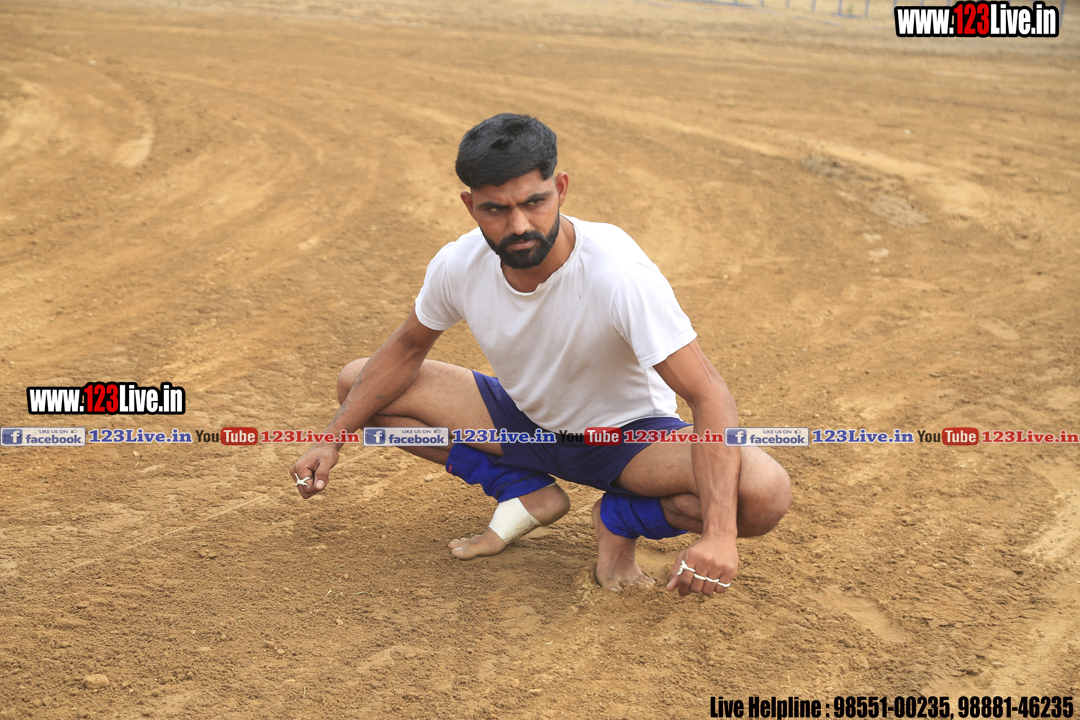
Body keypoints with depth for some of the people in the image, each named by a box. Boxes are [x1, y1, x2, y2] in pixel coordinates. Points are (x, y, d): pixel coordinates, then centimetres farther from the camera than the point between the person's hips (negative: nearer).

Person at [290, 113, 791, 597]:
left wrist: (719, 535, -47)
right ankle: (526, 495, 2)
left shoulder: (619, 272, -34)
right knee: (356, 383, -8)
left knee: (764, 493, -33)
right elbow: (409, 346, 2)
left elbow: (709, 396, -35)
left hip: (628, 433, -4)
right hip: (522, 416, 4)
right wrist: (333, 438, -6)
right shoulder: (458, 265, -19)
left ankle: (621, 517, -1)